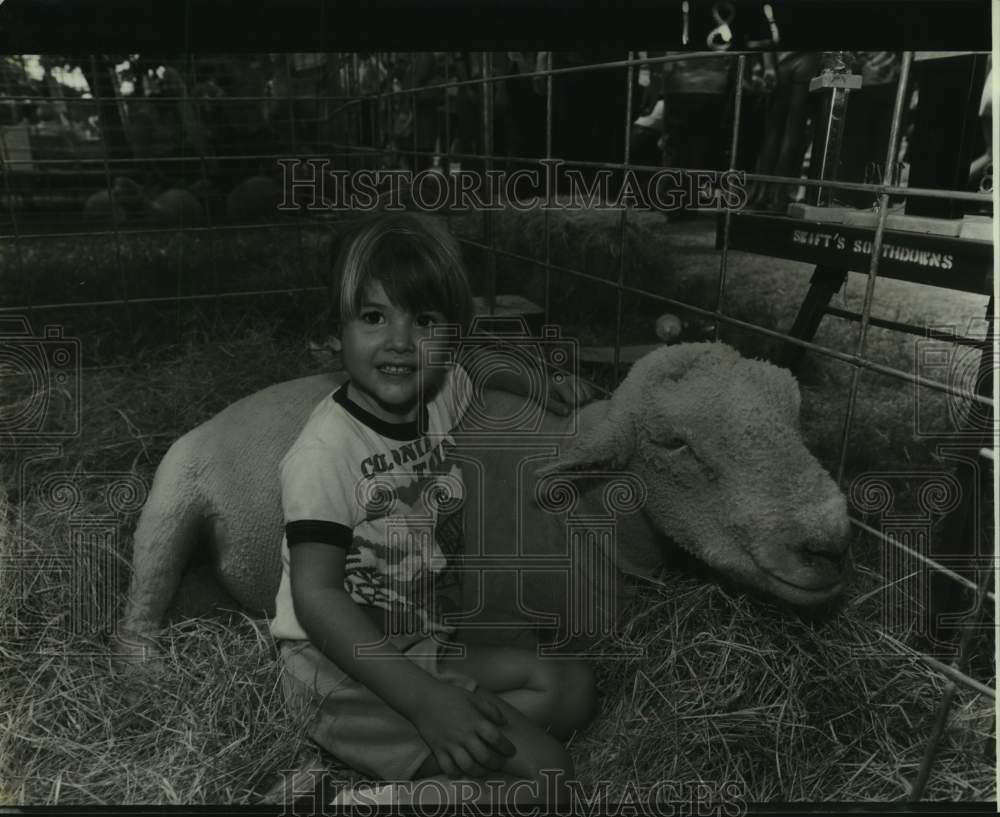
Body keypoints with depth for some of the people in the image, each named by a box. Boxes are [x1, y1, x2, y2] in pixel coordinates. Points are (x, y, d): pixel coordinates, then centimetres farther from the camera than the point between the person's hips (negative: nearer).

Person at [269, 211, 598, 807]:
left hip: (426, 645, 8)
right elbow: (317, 596, -24)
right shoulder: (326, 451, -21)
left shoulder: (443, 392, 0)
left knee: (574, 689, 0)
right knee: (546, 770, -17)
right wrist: (425, 700, -30)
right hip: (341, 661, -8)